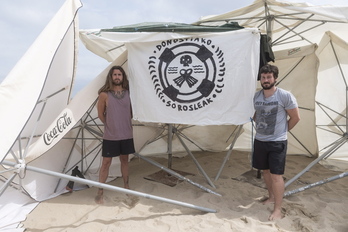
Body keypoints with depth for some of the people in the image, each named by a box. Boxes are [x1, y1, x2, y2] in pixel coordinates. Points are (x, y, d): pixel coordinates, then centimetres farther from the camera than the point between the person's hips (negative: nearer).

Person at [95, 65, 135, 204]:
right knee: (106, 162, 3)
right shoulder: (104, 94, -9)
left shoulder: (128, 93, -1)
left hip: (126, 135, 3)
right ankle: (100, 192, 16)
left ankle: (126, 186, 32)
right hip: (110, 136, -3)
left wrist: (123, 124, 9)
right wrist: (111, 125, 7)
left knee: (124, 160, 16)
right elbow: (100, 114, 1)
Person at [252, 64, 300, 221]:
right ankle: (271, 197, 38)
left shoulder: (285, 96, -12)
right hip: (259, 141, 6)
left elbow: (295, 118, -4)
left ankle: (278, 210, 8)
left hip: (277, 142, -5)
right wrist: (260, 126, 9)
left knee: (276, 175, -4)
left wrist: (282, 131, 4)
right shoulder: (256, 96, 3)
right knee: (265, 171, 17)